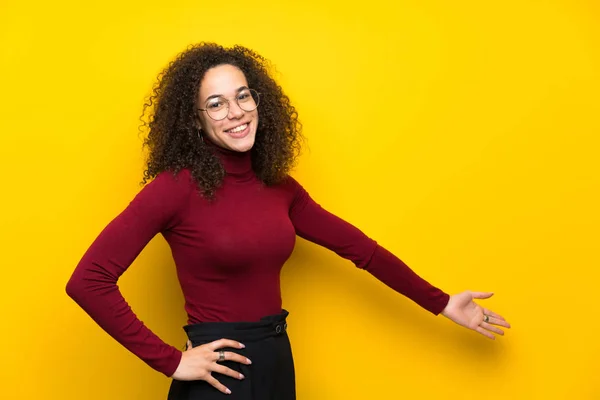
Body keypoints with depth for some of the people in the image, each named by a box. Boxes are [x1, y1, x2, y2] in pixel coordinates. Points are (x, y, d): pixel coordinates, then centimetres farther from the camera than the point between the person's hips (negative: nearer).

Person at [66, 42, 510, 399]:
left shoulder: (279, 187, 2)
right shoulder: (178, 186, -16)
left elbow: (357, 246, 8)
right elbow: (88, 281, -21)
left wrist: (441, 303, 10)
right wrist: (171, 361, -18)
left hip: (278, 361, 6)